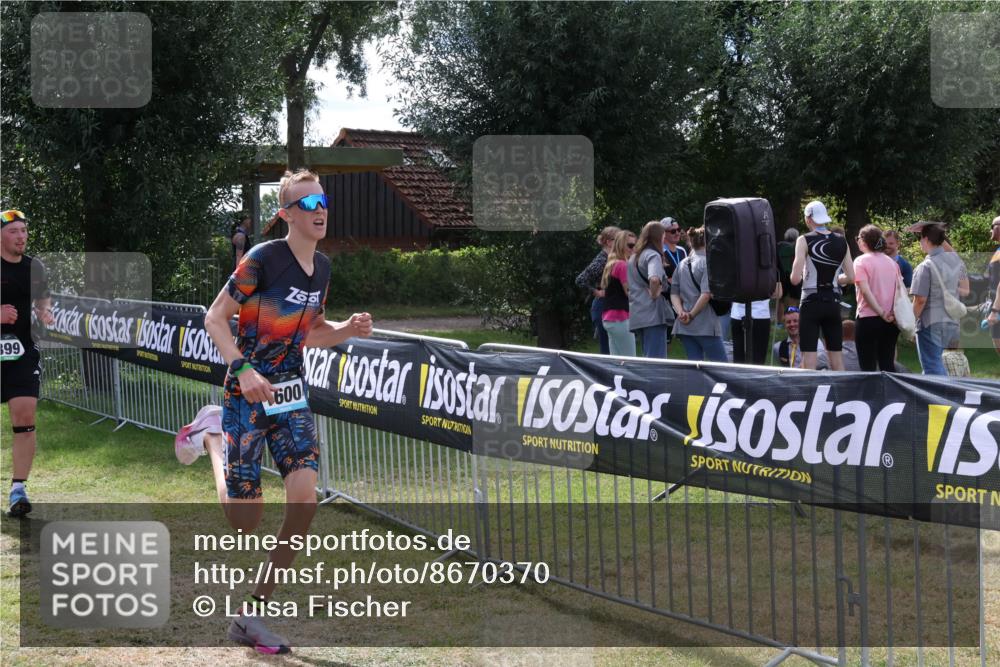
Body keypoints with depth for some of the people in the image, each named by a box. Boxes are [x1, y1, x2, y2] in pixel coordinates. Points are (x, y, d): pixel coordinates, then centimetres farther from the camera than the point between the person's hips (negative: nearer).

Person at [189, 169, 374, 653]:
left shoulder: (323, 268, 7)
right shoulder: (262, 259, -14)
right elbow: (215, 318, -10)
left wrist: (350, 329, 0)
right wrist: (243, 369, -23)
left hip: (292, 395, 6)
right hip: (248, 394, -6)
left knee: (304, 500, -12)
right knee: (245, 519, -1)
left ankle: (252, 615, 0)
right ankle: (212, 435, 31)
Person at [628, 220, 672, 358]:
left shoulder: (634, 257, 18)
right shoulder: (653, 255, -9)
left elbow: (631, 286, 29)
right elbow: (654, 279, -29)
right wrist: (654, 294, -13)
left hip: (637, 316, 9)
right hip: (653, 315, -9)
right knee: (657, 361, -9)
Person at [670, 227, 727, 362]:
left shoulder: (682, 264, 12)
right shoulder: (707, 263, -9)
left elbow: (674, 293, 7)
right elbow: (706, 294, -18)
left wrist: (681, 312, -6)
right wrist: (692, 315, -10)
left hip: (684, 326, 7)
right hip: (705, 325, -7)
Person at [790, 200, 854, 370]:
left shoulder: (805, 241, -8)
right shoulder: (841, 241, 6)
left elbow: (795, 279, -14)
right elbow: (851, 278, 6)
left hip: (812, 302, -4)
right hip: (833, 302, 4)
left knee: (809, 358, -4)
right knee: (836, 357, 11)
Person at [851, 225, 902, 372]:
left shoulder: (861, 261, -6)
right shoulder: (891, 262, 11)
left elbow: (865, 291, -15)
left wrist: (881, 313, -13)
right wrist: (895, 312, 1)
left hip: (868, 317, -5)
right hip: (891, 320, 5)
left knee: (868, 366, 1)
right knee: (888, 365, 9)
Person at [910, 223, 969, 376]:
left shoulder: (926, 266, -17)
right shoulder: (956, 259, 2)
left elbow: (920, 300, -18)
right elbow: (965, 291, 12)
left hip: (930, 323, -7)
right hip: (952, 322, 7)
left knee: (932, 367, 0)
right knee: (937, 364, 21)